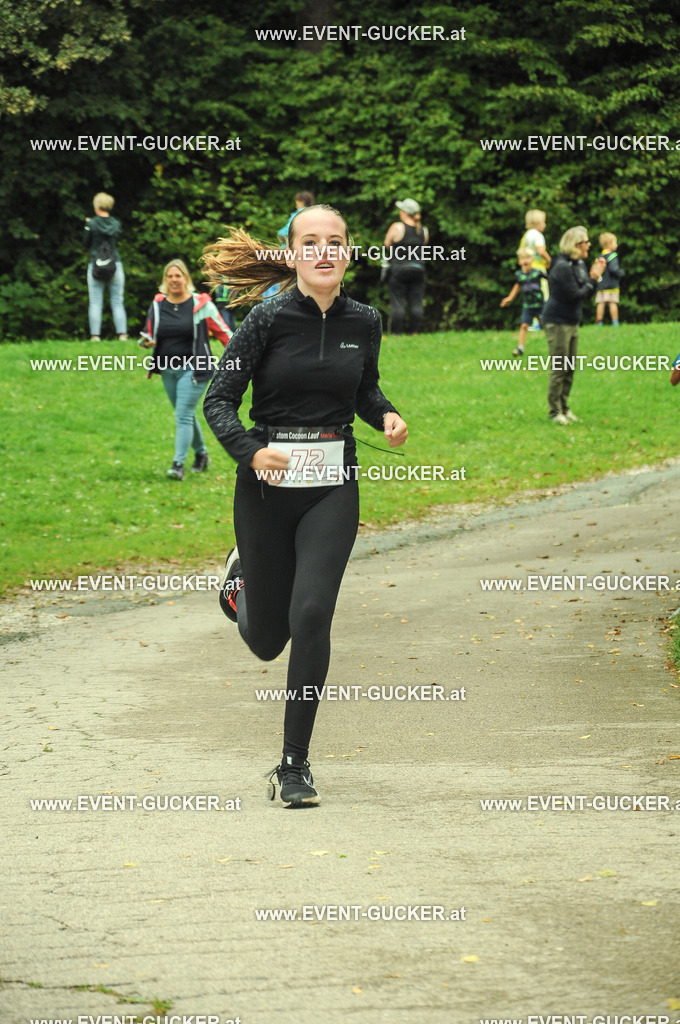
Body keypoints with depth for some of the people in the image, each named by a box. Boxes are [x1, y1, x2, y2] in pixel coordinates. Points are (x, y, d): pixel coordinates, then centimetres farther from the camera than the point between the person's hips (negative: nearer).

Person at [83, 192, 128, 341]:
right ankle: (122, 333, -3)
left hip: (95, 265, -2)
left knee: (95, 302, 1)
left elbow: (86, 244, 3)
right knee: (117, 302, 5)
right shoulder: (116, 224, 2)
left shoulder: (91, 224, -6)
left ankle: (95, 334, -5)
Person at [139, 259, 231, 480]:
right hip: (168, 370, 5)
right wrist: (146, 342, -8)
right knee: (186, 415, 16)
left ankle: (178, 464, -16)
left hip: (193, 368, -5)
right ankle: (201, 454, 35)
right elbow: (149, 334, 16)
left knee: (183, 415, -14)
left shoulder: (200, 304, -5)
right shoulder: (158, 304, 6)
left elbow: (222, 331, -1)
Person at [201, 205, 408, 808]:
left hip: (333, 485, 1)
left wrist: (387, 416, -2)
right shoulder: (269, 319, -9)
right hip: (267, 482, -1)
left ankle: (296, 764, -2)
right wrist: (251, 451, -24)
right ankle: (242, 577, 47)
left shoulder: (363, 322, 1)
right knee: (267, 640, 9)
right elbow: (219, 400, -7)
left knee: (311, 615, -15)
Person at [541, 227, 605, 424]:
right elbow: (575, 295, -21)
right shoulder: (562, 267, -19)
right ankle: (554, 412, 1)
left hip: (572, 323, 9)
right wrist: (593, 278, -13)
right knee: (559, 369, -5)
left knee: (569, 369, 12)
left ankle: (564, 408, 20)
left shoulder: (579, 264, 10)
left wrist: (595, 276, -4)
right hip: (557, 322, -9)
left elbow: (587, 293, 11)